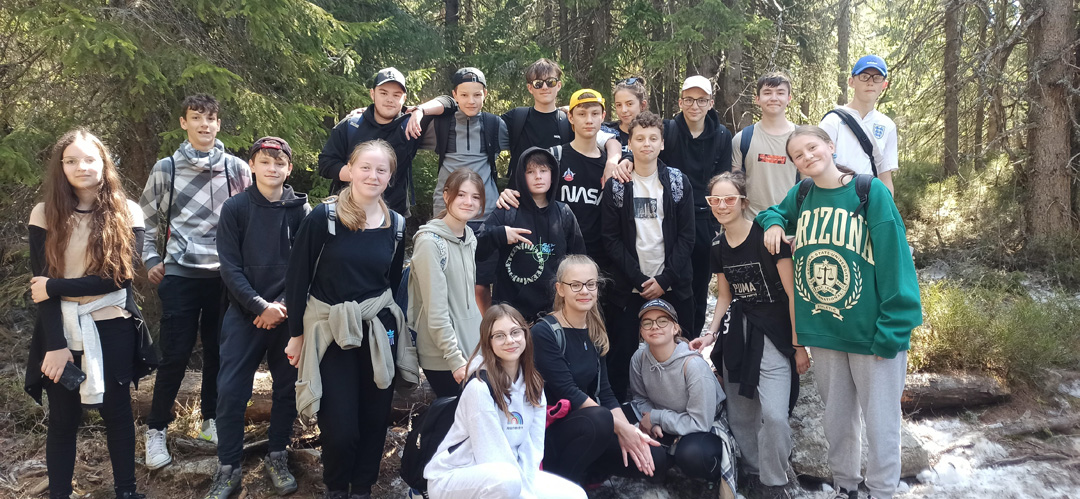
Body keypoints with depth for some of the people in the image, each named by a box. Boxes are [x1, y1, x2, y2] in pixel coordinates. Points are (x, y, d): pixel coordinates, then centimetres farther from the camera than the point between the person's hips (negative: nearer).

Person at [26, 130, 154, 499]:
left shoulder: (127, 213, -3)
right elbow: (40, 285, -7)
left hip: (112, 330, 0)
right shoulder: (45, 215, -2)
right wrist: (55, 344, -13)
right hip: (61, 331, 0)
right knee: (62, 420, 9)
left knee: (117, 412, 10)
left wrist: (55, 287, -14)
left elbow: (120, 276, -11)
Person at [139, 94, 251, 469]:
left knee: (217, 351, 9)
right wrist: (151, 260, 6)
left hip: (225, 275, 1)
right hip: (180, 274, -1)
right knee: (175, 354, -2)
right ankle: (156, 430, 13)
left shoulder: (237, 169, 3)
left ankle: (211, 419, 25)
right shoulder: (166, 168, 3)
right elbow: (147, 219, 12)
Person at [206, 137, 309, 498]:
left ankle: (277, 458, 25)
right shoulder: (235, 208, 1)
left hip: (289, 314, 1)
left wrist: (283, 304, -12)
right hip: (245, 313, -1)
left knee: (287, 386, 8)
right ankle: (228, 468, 12)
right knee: (231, 390, -2)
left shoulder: (301, 210, 2)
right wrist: (261, 306, -13)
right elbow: (230, 266, -4)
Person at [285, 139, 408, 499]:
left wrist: (390, 321, 14)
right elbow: (297, 276, -5)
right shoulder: (323, 217, -9)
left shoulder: (397, 225, 3)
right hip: (329, 330, -3)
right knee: (340, 425, 0)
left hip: (378, 331, 3)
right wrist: (296, 333, -4)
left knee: (374, 417, 9)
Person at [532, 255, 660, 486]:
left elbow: (604, 390, 1)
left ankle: (586, 472, 10)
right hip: (548, 431, -6)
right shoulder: (543, 332, -15)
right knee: (600, 419, -35)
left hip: (590, 429, 7)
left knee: (651, 459, -11)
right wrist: (619, 426, -23)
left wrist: (630, 430, -15)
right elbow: (567, 392, -21)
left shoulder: (595, 332, 7)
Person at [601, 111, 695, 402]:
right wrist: (639, 279, -10)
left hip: (673, 287, 1)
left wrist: (664, 279, -8)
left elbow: (686, 236, 1)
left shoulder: (679, 182, 5)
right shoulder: (615, 186, 3)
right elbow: (611, 239, -1)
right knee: (623, 351, 1)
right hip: (630, 288, -1)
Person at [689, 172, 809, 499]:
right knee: (739, 416, 8)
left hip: (774, 333, -6)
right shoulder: (718, 247, 7)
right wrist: (711, 334, 6)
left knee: (774, 414, -15)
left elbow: (792, 292, -11)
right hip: (737, 332, 6)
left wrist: (798, 344, -10)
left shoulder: (766, 235, -13)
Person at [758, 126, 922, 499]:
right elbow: (774, 212, 26)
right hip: (822, 329, 5)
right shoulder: (801, 196, 4)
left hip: (871, 329, -4)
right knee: (837, 416, 18)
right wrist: (773, 222, 1)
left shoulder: (871, 192, -11)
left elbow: (894, 261, -14)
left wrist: (891, 330, -17)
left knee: (880, 421, 6)